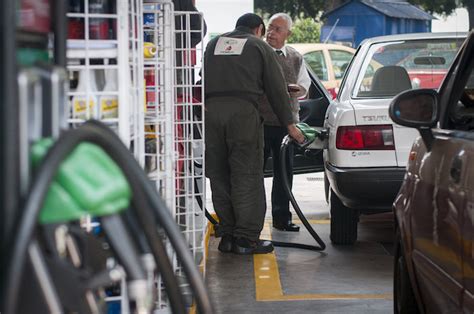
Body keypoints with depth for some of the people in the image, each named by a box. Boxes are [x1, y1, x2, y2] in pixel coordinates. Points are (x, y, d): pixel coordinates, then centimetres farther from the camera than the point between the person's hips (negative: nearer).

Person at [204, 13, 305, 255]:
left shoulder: (213, 44, 23)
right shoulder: (259, 46, 11)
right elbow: (277, 88, 9)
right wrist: (289, 124, 14)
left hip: (210, 109, 4)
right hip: (242, 110, -4)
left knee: (219, 176, 9)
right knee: (247, 176, -1)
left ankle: (227, 236, 12)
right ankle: (246, 239, -2)